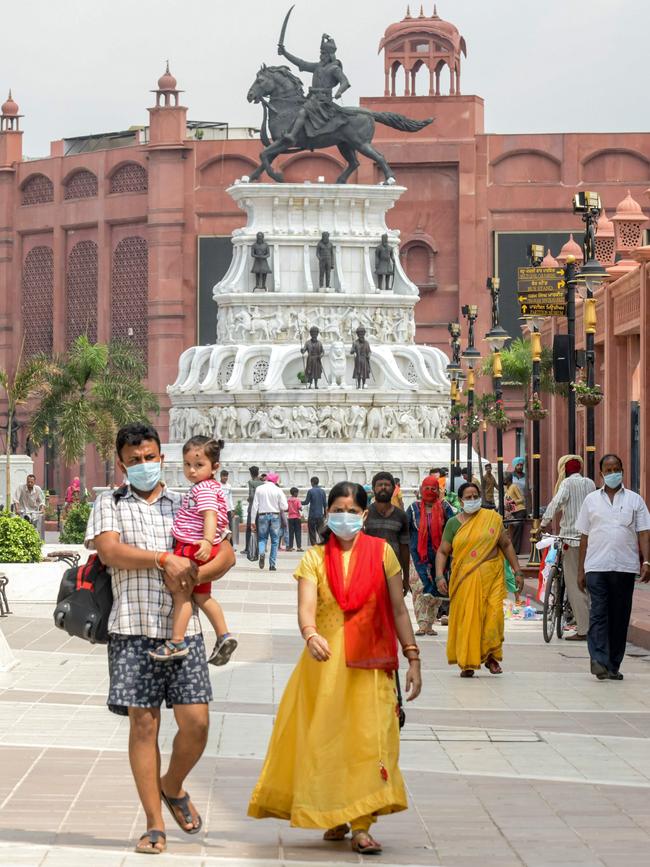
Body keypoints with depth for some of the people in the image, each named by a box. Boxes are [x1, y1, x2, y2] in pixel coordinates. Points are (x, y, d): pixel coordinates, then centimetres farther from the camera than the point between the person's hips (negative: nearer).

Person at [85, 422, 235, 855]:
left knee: (196, 722, -5)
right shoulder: (110, 504, 9)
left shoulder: (185, 505, 16)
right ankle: (155, 824, 6)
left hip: (183, 628, 2)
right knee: (143, 722, -2)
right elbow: (109, 550, -9)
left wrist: (192, 576, -9)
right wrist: (164, 560, -16)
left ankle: (172, 786, 25)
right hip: (133, 628, -2)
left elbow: (226, 554, 9)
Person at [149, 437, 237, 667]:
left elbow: (210, 516, -29)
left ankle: (177, 641, -9)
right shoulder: (206, 487, 16)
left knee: (181, 592, -8)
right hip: (198, 550, 10)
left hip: (192, 548, -10)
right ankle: (224, 636, 18)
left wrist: (207, 541, -42)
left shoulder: (204, 489, -15)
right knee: (202, 596, 18)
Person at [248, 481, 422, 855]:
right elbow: (306, 606, -12)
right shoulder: (315, 558, 2)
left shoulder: (381, 552, 3)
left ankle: (362, 827, -6)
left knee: (368, 738, -7)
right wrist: (311, 635, -33)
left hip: (369, 664, -1)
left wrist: (413, 658, 2)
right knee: (326, 739, 4)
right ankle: (335, 817, 19)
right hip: (325, 661, 1)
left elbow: (398, 609, 6)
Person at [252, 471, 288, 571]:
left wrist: (253, 520, 2)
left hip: (262, 515, 1)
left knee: (262, 538, 11)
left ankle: (262, 553, -21)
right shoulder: (278, 490, -3)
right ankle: (272, 564, 5)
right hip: (275, 516, -1)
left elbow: (255, 505, -1)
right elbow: (284, 507, -5)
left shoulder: (259, 489, 0)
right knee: (275, 541, 8)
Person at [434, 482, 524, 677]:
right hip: (465, 579, 0)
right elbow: (442, 552, 8)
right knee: (467, 619, -3)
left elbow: (506, 545, 12)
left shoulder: (492, 518, 7)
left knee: (493, 615, -10)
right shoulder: (453, 523, 7)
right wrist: (440, 576, -6)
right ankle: (467, 663, 7)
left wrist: (517, 571, 9)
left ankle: (491, 656, 10)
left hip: (491, 576, 0)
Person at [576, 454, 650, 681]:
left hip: (625, 567, 1)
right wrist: (580, 570, 8)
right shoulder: (591, 500, 11)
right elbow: (584, 537, 12)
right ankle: (599, 661, -21)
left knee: (620, 617, 4)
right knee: (598, 614, -12)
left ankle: (613, 666, 11)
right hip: (596, 567, -1)